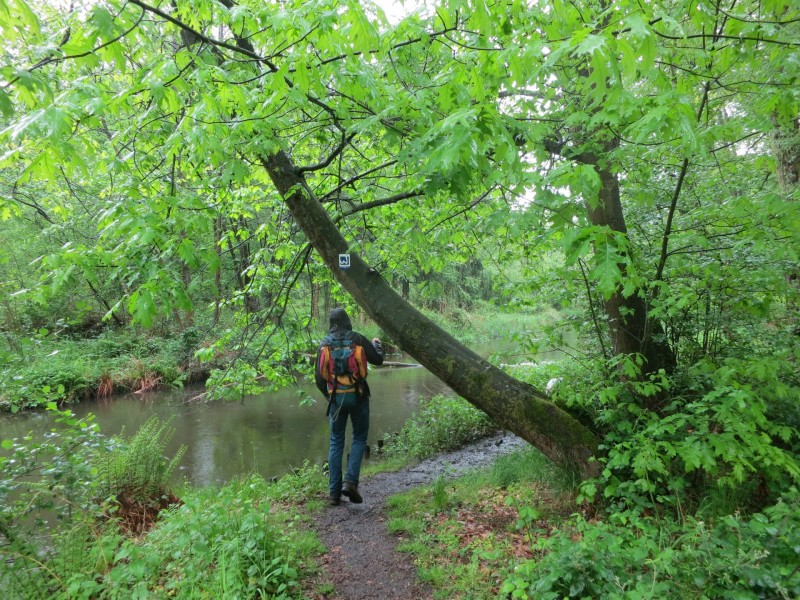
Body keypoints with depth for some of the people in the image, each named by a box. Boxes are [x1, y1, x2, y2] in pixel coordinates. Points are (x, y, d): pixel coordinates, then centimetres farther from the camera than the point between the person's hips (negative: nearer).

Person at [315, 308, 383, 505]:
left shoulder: (325, 344, 1)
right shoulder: (358, 339, -5)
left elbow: (319, 376, 2)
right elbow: (378, 360, 4)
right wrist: (377, 344, 24)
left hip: (336, 398, 2)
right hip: (358, 396, -2)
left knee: (336, 442, 11)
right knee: (359, 438, 12)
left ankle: (334, 492, 11)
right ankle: (350, 481, -6)